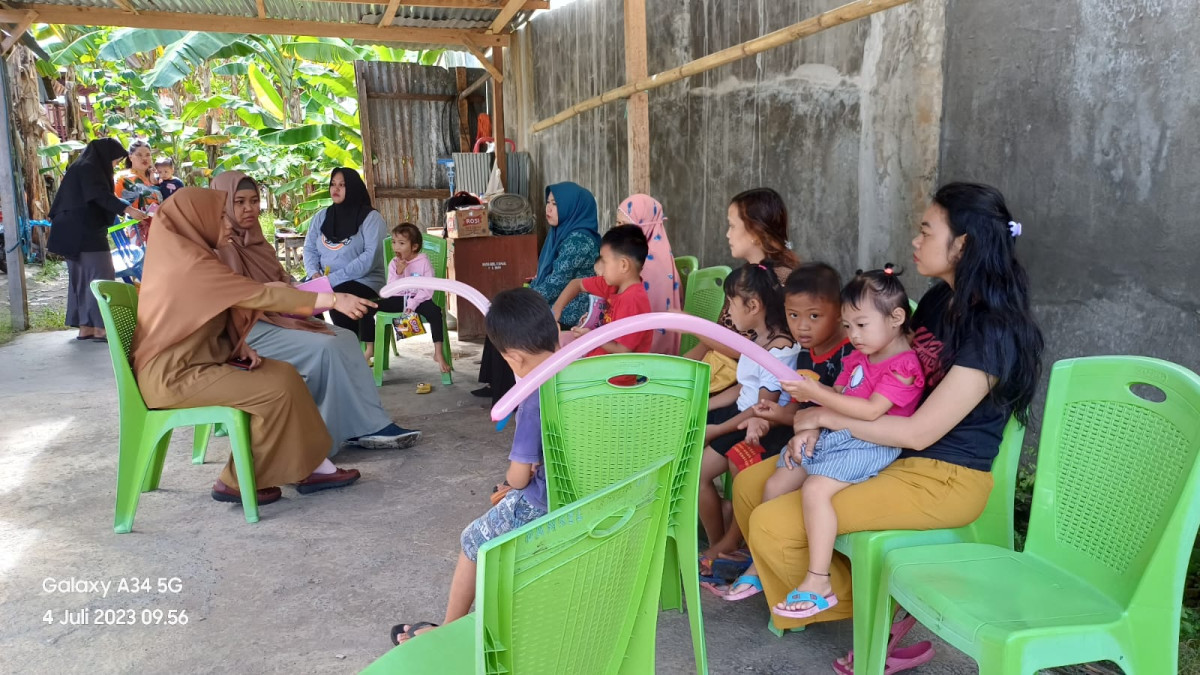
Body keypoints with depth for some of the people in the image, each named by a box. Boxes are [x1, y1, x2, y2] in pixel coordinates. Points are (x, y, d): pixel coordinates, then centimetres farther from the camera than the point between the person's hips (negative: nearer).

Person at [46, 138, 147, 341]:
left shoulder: (84, 168, 20)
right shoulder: (89, 169, -11)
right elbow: (101, 196, -26)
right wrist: (128, 209, -37)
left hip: (77, 233, 11)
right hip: (86, 233, -11)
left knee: (82, 278, 10)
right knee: (101, 277, -10)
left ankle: (85, 327, 12)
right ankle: (99, 327, -12)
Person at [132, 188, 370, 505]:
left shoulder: (179, 254, 11)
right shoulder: (191, 264, -20)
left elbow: (217, 311, 16)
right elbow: (262, 295, -21)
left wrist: (240, 346, -1)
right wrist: (333, 299, -18)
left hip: (188, 362, 10)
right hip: (174, 375, -10)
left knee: (284, 375, 0)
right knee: (276, 390, -16)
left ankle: (307, 467, 1)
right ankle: (237, 482, -2)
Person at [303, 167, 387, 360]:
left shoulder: (370, 217, -4)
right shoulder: (322, 216, 14)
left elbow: (370, 257, -15)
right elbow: (309, 248, 11)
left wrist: (334, 278, -21)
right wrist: (315, 274, -11)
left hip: (364, 281, -5)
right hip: (325, 282, 5)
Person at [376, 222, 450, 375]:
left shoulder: (424, 261, -4)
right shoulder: (394, 263, 6)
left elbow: (427, 289, -10)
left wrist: (413, 303, -22)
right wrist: (398, 273, -17)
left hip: (419, 299, -4)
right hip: (398, 299, 4)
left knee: (434, 311, -36)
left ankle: (438, 353, -31)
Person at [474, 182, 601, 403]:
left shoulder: (579, 240, -21)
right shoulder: (562, 232, 11)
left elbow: (556, 283, -23)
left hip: (568, 313, -10)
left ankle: (511, 393, 2)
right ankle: (496, 384, 13)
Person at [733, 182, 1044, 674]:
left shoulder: (992, 331, -21)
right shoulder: (939, 300, 6)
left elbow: (919, 432, -23)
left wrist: (826, 417, -14)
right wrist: (820, 420, -4)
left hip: (942, 481, -9)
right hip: (885, 451, 9)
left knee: (773, 524, -19)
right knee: (750, 485, 1)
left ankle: (862, 611, 7)